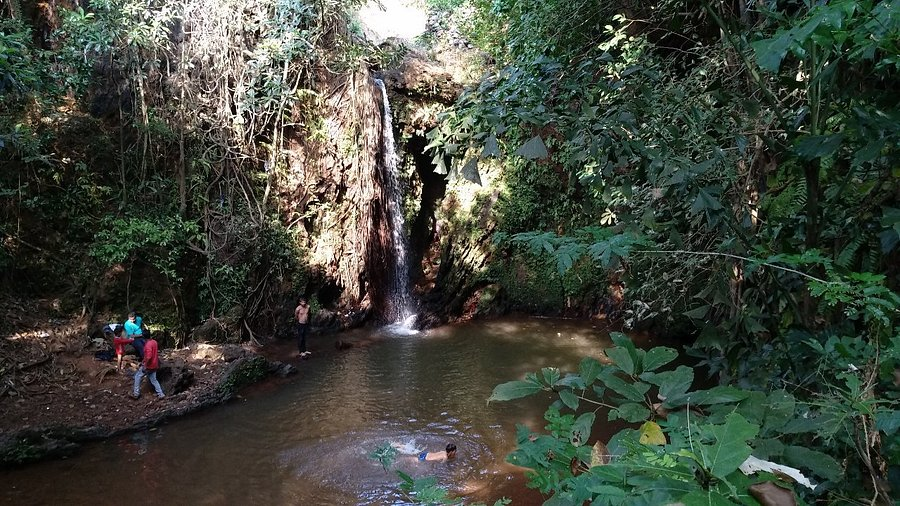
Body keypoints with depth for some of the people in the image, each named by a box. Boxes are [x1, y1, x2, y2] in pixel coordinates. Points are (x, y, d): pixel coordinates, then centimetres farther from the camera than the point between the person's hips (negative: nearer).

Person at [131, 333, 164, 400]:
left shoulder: (148, 344, -23)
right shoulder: (154, 342, 4)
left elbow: (148, 357, -29)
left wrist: (145, 366, -22)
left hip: (148, 365, -8)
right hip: (154, 365, 8)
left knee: (137, 376, 11)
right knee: (153, 380, 15)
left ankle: (136, 393, 15)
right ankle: (160, 394, 12)